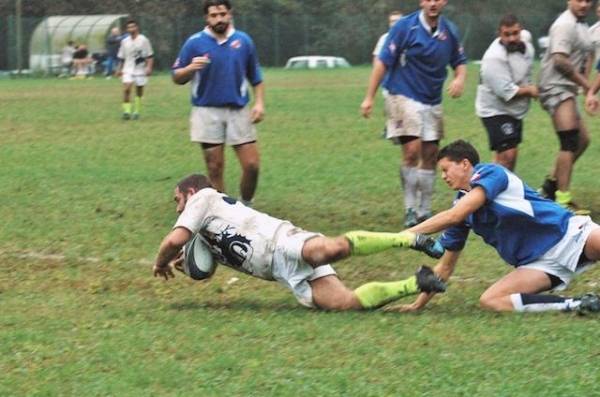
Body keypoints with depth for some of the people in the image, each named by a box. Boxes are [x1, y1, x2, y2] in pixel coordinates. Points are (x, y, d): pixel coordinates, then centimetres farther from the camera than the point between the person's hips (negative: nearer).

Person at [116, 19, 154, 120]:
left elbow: (150, 56, -4)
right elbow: (121, 57, 16)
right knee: (126, 88, -16)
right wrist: (119, 69, 12)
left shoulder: (143, 40, -5)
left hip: (140, 69, -2)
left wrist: (149, 67, -13)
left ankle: (136, 111, 19)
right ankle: (127, 111, -14)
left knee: (139, 91, 6)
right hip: (128, 69, 2)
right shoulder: (124, 41, 6)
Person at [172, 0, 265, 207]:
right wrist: (191, 68, -18)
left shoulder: (243, 41, 5)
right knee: (215, 169, 0)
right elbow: (177, 77, 2)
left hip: (238, 111, 1)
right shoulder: (195, 42, -1)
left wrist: (259, 103, 1)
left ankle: (246, 206, 17)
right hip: (207, 112, -1)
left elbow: (256, 77, 14)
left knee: (252, 165, -4)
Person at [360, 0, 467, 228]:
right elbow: (383, 62, -9)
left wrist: (460, 79, -9)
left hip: (432, 102, 5)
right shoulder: (405, 27, -10)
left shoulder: (449, 31, 4)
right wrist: (369, 97, -11)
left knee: (430, 156, 7)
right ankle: (410, 210, -6)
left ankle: (424, 211, 16)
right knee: (412, 151, -16)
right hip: (404, 96, -5)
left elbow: (459, 62, 15)